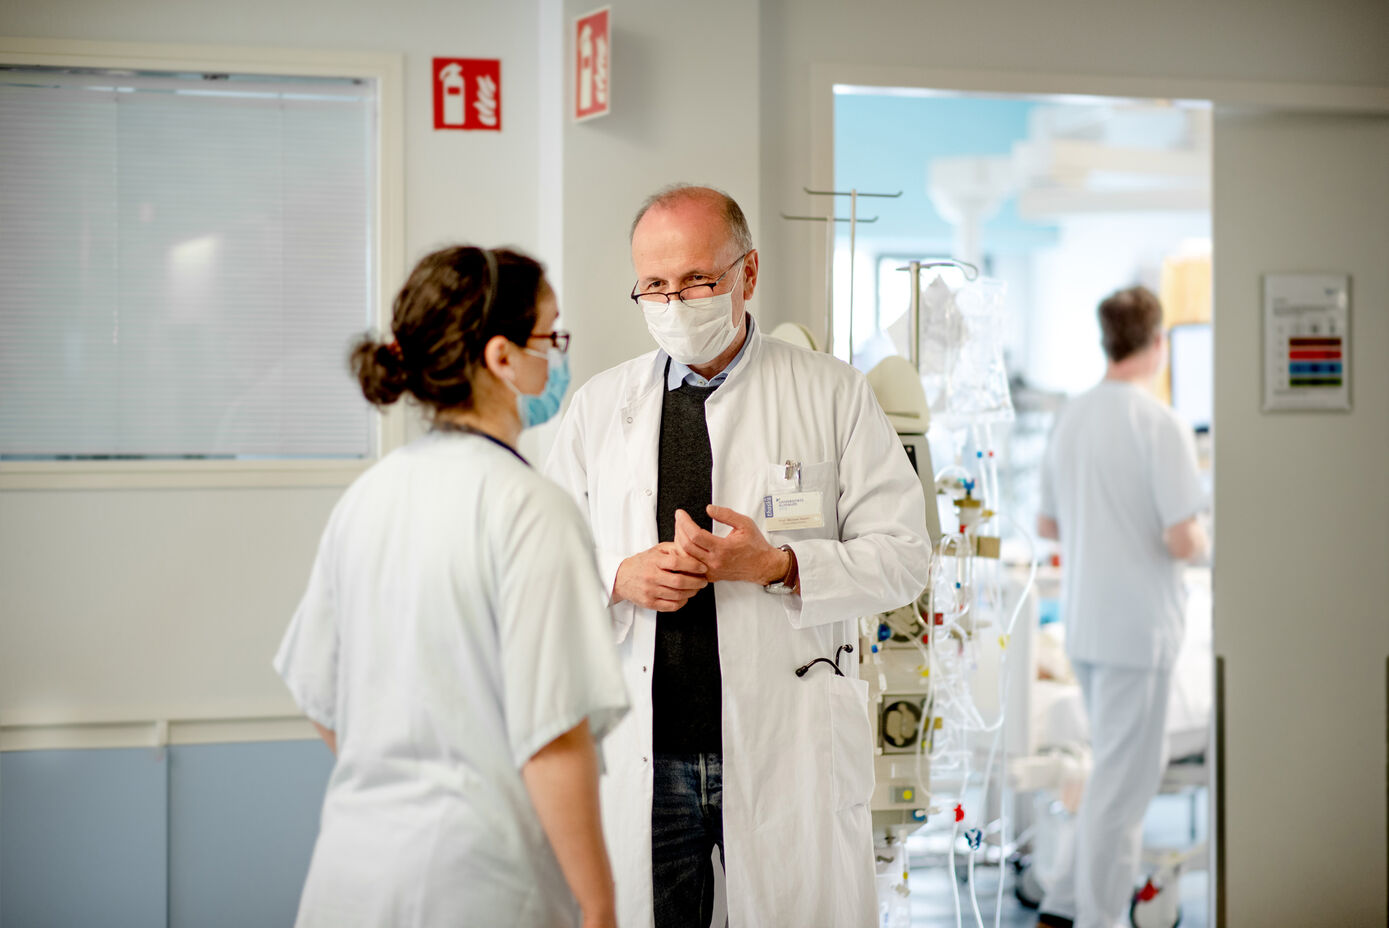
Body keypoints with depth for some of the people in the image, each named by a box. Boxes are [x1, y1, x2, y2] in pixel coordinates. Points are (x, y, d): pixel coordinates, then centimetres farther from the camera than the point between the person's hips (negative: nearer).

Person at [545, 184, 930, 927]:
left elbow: (903, 557, -1)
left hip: (789, 754, -2)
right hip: (639, 755, 2)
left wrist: (780, 566, -16)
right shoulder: (597, 406, 10)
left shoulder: (831, 394, 2)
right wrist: (619, 580, -9)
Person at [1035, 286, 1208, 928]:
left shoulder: (1070, 418, 7)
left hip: (1083, 622, 8)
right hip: (1138, 624, -8)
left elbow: (1048, 525, 15)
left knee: (1131, 765, 20)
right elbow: (1181, 539, -19)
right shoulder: (1160, 425, -16)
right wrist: (1201, 540, 3)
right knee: (1124, 778, 2)